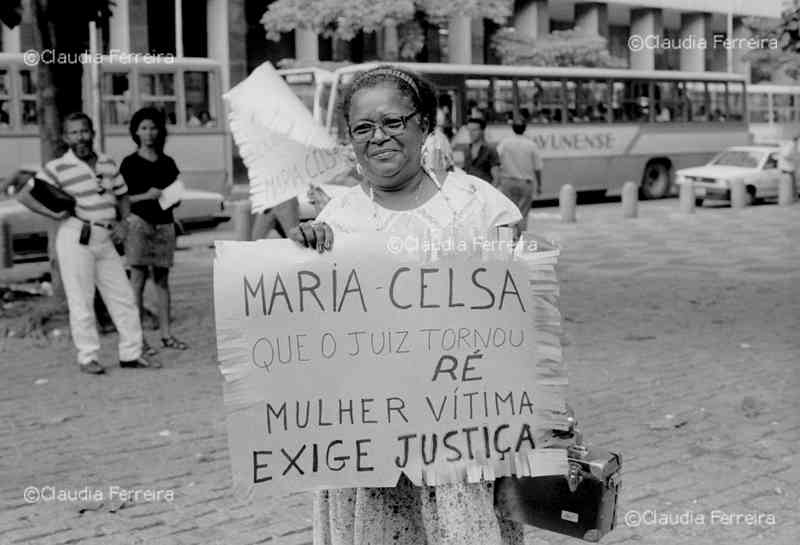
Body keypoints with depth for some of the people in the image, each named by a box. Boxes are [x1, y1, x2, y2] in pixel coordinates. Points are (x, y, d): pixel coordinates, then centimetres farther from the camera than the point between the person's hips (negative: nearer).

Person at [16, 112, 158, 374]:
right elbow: (25, 195, -4)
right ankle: (87, 357, 9)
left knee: (123, 296, 6)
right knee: (81, 300, -1)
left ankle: (131, 353, 15)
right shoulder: (58, 168, -6)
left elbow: (122, 197, 19)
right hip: (76, 238, -5)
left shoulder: (108, 164, 9)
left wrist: (123, 223, 3)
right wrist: (53, 213, -13)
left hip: (105, 240, 6)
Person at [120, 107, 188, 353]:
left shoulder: (167, 162, 14)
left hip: (164, 223, 4)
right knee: (138, 281, -5)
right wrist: (146, 195, -15)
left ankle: (166, 333, 11)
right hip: (139, 222, -4)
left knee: (162, 279, 7)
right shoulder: (130, 163, 2)